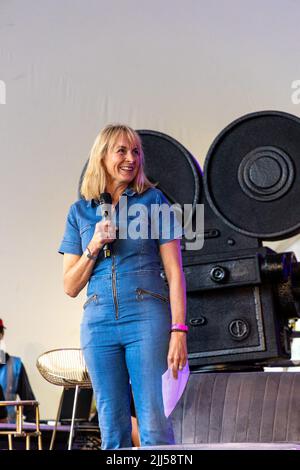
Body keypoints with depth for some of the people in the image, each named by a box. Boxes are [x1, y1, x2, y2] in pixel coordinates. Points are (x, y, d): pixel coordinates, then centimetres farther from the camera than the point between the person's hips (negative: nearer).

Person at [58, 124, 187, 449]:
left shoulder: (153, 200, 6)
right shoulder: (80, 211, 13)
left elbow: (174, 272, 1)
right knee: (112, 428, 6)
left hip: (147, 317, -2)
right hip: (99, 322, 3)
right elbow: (70, 286, 12)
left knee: (155, 426, -7)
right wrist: (94, 246, -4)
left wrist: (178, 330, -10)